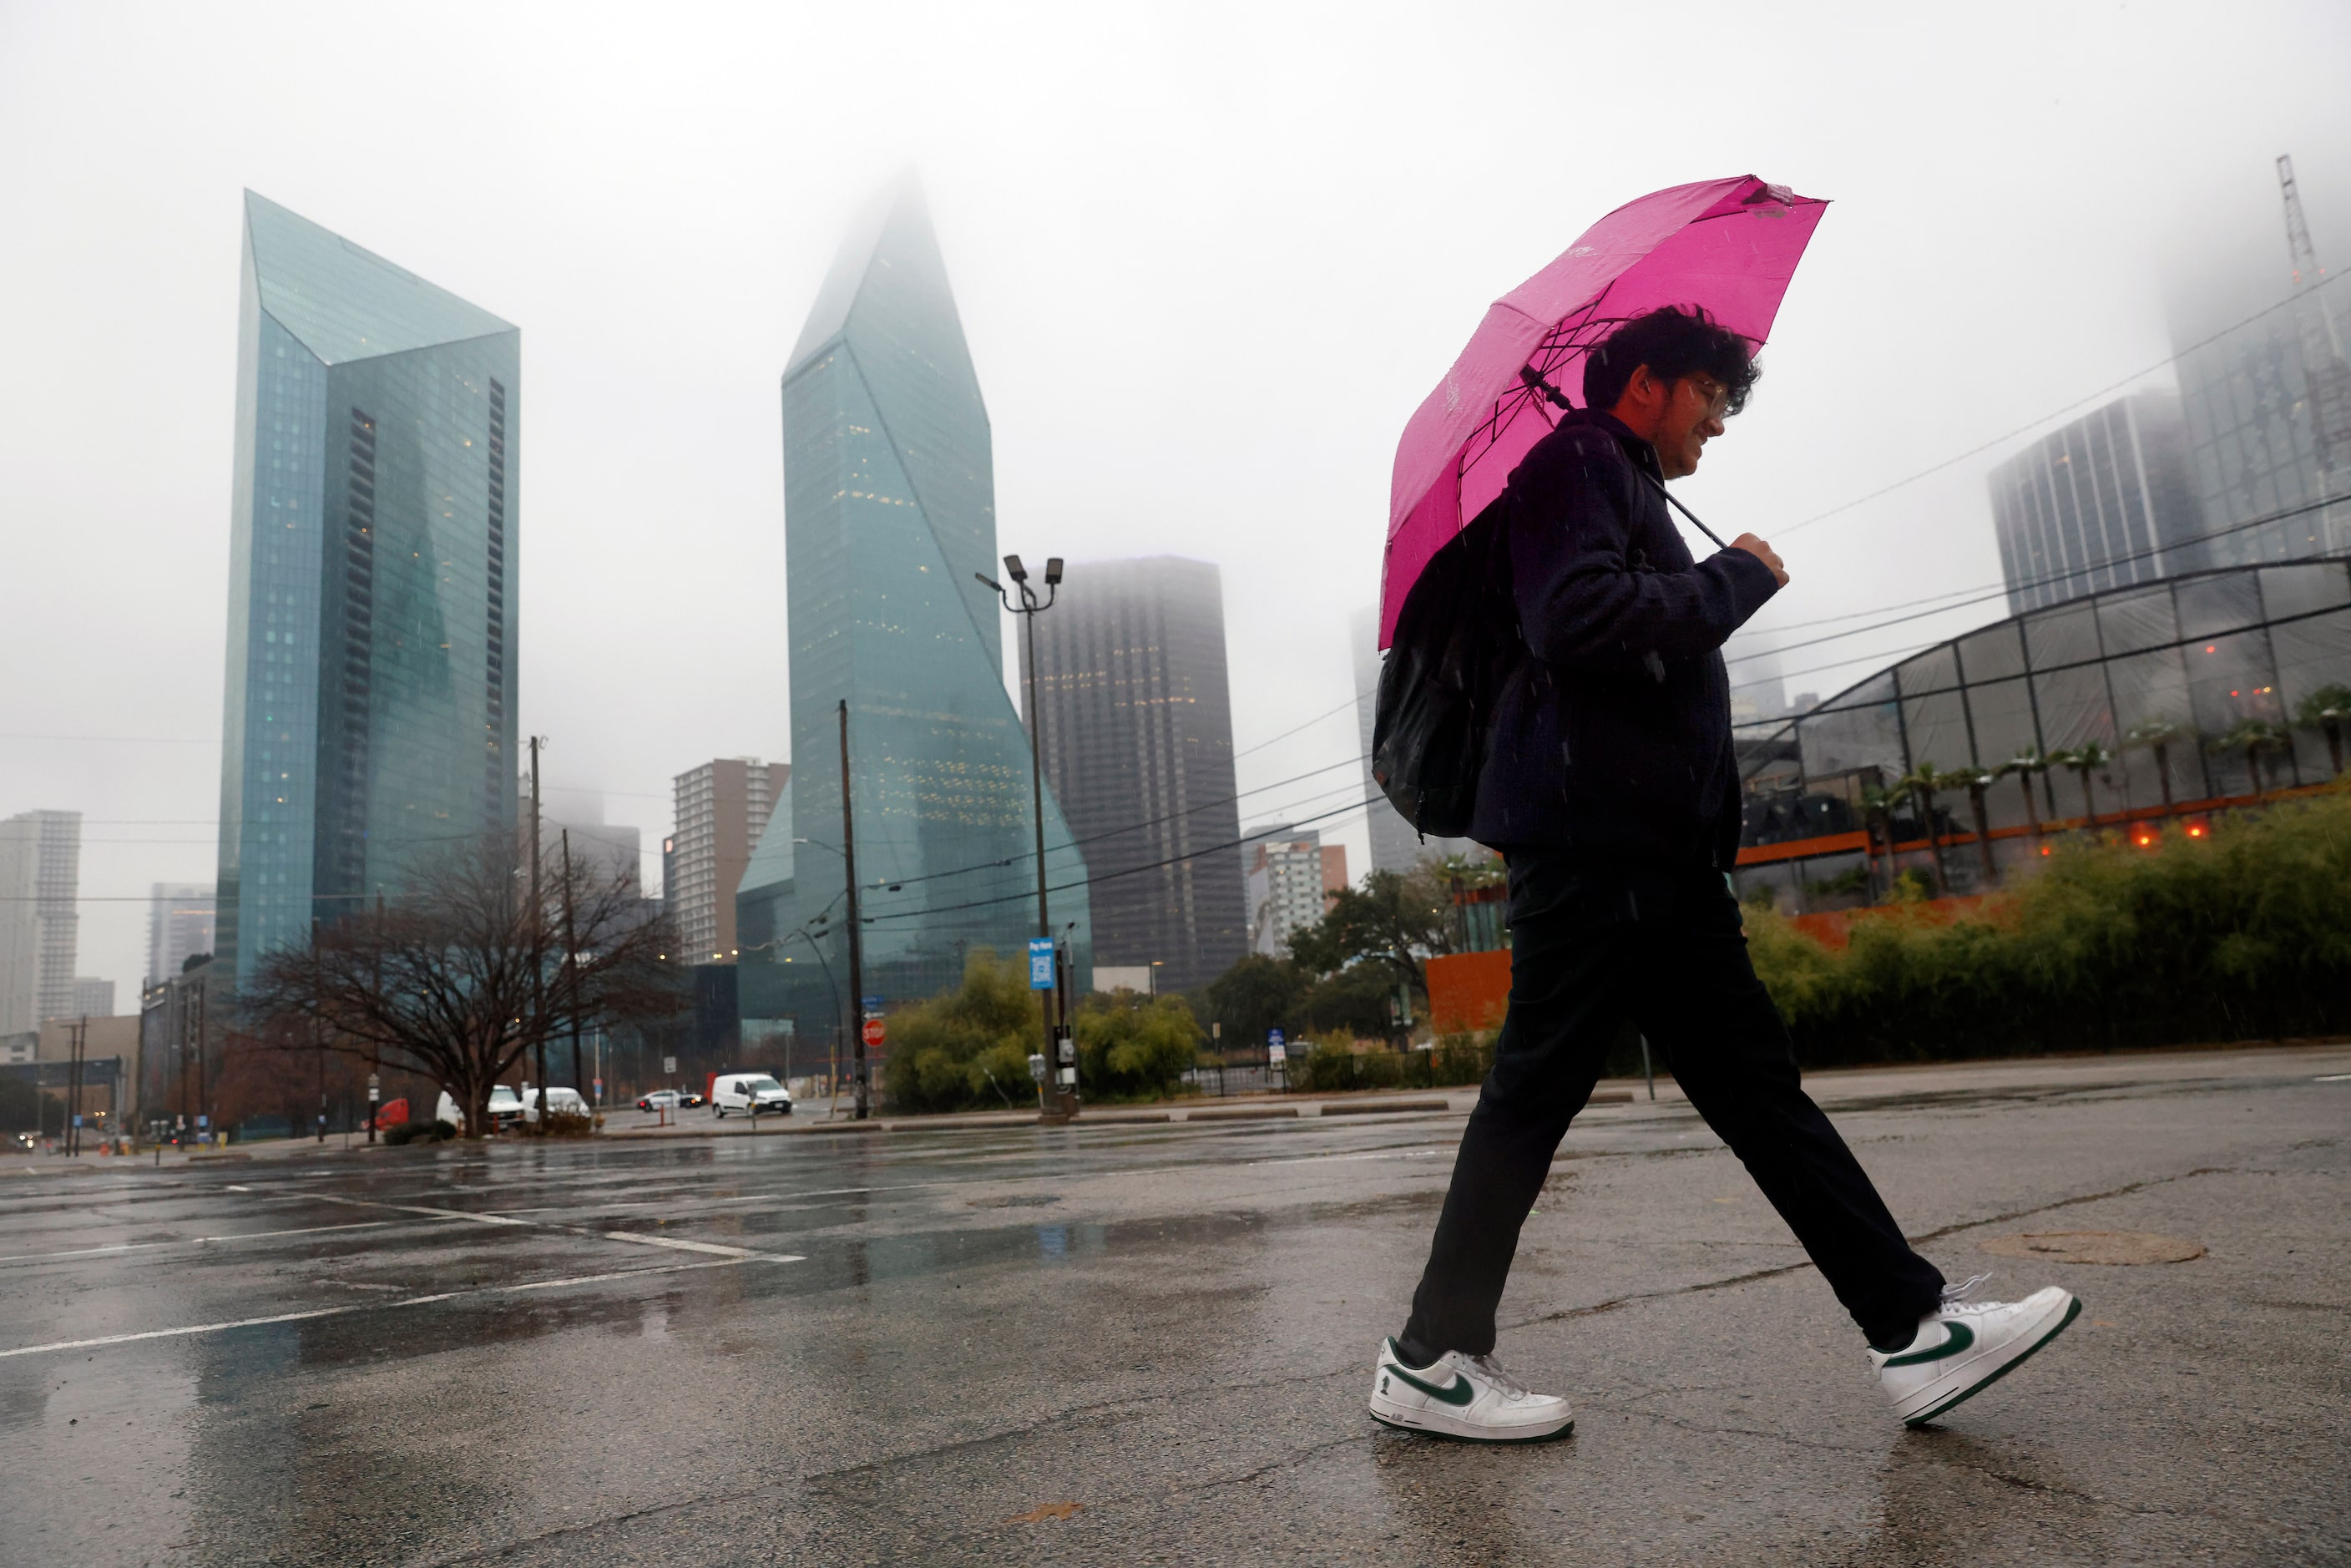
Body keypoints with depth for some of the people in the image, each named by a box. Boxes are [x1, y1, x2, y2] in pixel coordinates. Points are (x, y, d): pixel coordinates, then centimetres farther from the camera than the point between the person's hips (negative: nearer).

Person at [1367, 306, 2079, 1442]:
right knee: (1536, 1088, -6)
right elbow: (1577, 615, -20)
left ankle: (1913, 1328, 14)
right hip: (1590, 835, -10)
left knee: (1754, 1081, 8)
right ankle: (1430, 1361, 4)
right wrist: (1737, 579, -7)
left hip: (1659, 854, 10)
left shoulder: (1629, 494, 29)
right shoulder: (1577, 461, -1)